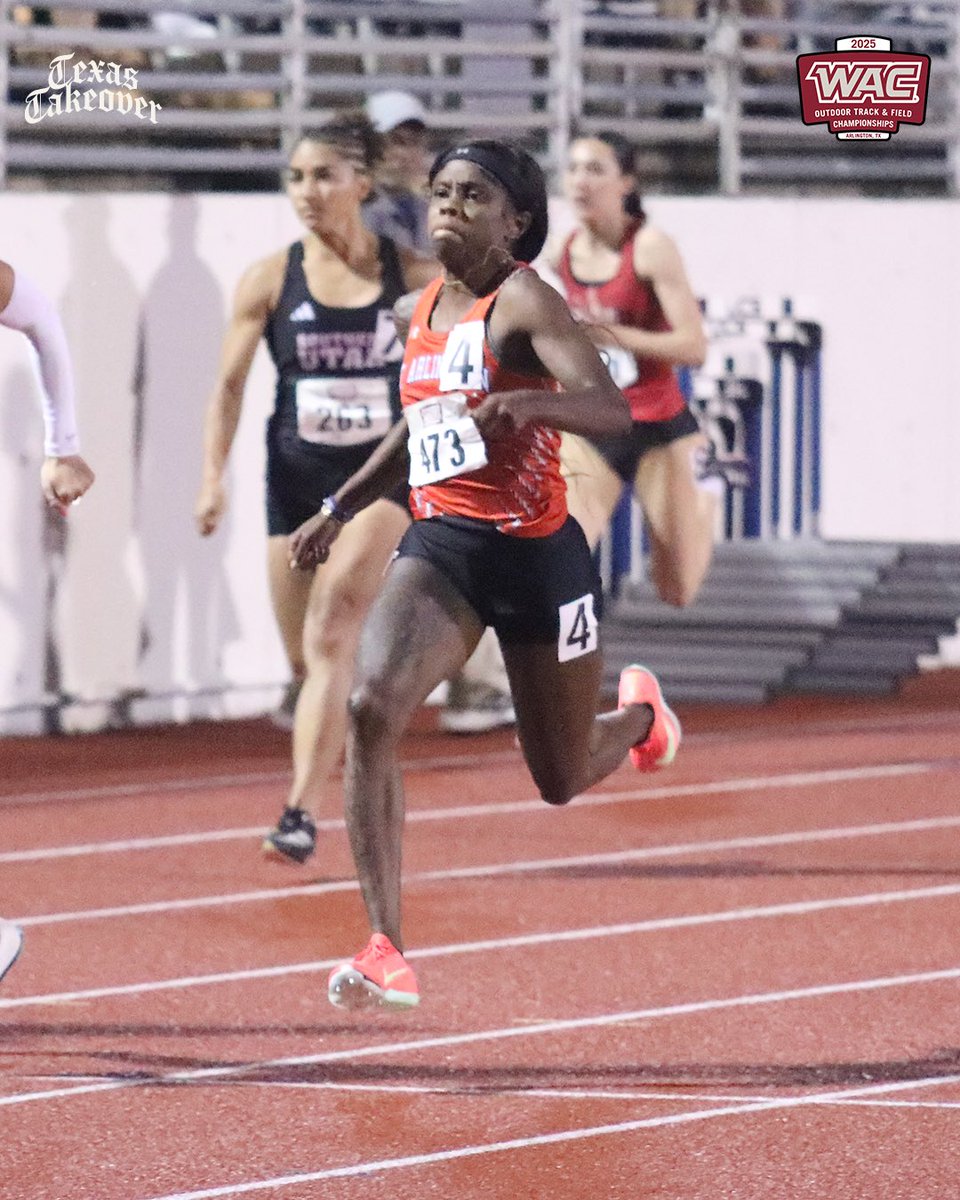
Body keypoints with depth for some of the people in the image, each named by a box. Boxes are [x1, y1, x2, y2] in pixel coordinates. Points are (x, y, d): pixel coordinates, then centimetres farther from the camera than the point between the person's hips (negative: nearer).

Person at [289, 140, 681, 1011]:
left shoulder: (523, 302, -12)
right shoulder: (424, 310, 9)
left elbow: (613, 410, -26)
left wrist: (532, 402, -44)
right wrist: (341, 509, 25)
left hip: (538, 553, -5)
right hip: (441, 546, 5)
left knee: (562, 780, 11)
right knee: (372, 708, -24)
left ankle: (641, 713, 51)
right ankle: (386, 953, -23)